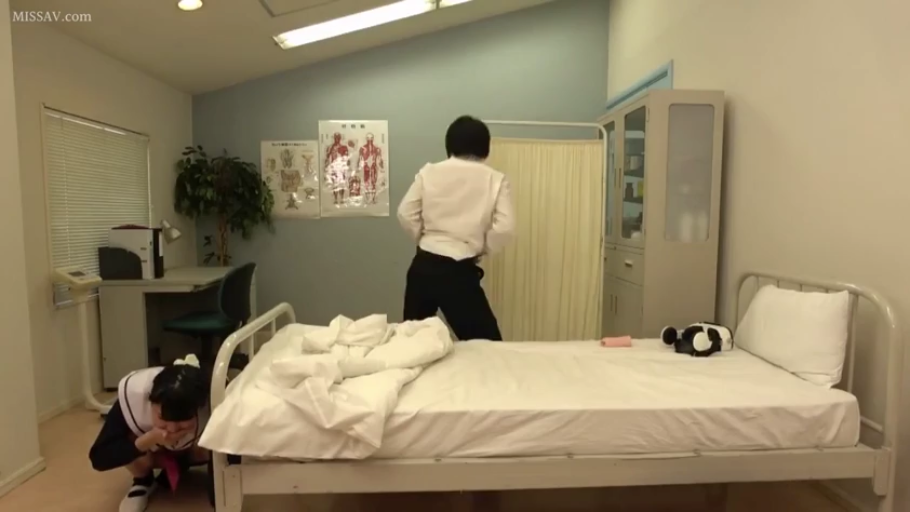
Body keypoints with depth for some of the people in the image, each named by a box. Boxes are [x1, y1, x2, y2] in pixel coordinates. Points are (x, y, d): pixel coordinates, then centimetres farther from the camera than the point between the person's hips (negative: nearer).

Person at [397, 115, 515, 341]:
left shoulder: (429, 172, 3)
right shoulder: (495, 179, -2)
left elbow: (406, 214, 1)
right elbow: (504, 228, -9)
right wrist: (480, 249, 6)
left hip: (423, 265, 4)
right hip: (459, 271, -3)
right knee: (487, 343, 7)